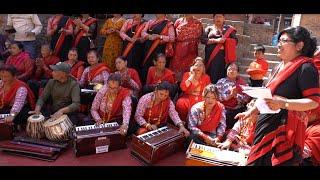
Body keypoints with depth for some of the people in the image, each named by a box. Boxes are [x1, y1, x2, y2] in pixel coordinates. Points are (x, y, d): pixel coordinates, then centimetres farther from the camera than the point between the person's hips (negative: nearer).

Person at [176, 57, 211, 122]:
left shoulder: (206, 77, 13)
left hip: (201, 98, 1)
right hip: (188, 97, -1)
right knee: (181, 103, -33)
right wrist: (192, 75, -6)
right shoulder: (187, 74, 8)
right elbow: (183, 88, -9)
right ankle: (183, 121, -12)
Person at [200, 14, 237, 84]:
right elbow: (203, 39, -1)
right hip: (211, 56, -1)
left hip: (223, 56, 1)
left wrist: (225, 40, -9)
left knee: (222, 75, -5)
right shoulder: (209, 28, 13)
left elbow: (235, 40, 9)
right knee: (211, 76, -7)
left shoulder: (229, 29, 16)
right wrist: (216, 40, -11)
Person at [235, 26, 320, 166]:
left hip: (285, 127, -8)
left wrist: (283, 103, -29)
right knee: (258, 161, 12)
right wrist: (251, 111, 20)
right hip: (267, 123, 8)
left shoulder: (305, 68, -11)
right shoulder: (280, 67, 15)